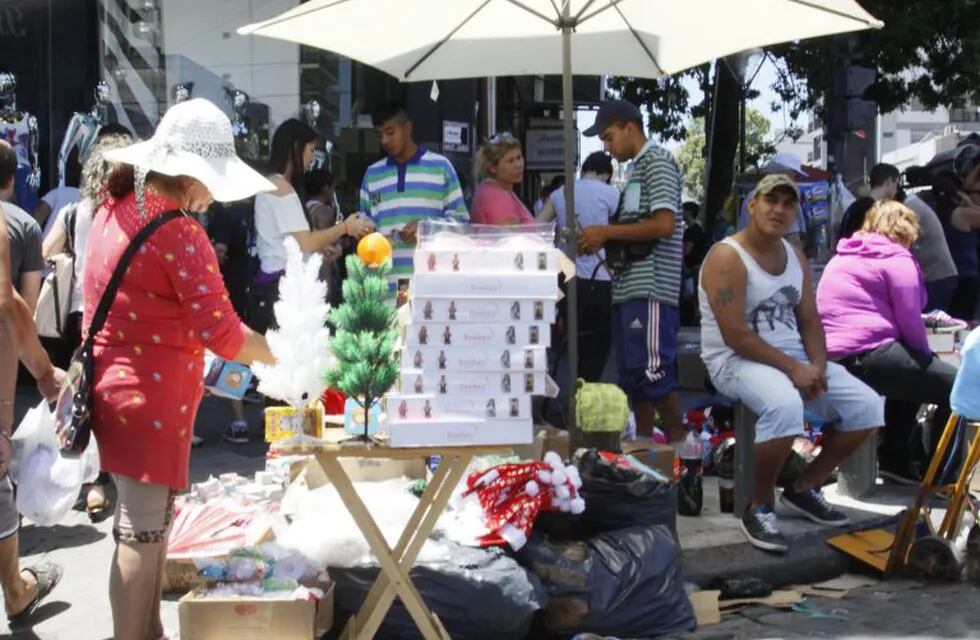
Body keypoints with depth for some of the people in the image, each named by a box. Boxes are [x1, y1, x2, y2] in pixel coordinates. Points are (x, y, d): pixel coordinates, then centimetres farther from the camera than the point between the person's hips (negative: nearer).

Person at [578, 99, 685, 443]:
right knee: (632, 376, 11)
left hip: (651, 288, -10)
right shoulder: (636, 168, 21)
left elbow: (664, 225, -17)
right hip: (628, 287, 10)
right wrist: (602, 242, 9)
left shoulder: (657, 161, -6)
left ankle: (677, 442, -1)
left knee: (652, 370, -10)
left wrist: (606, 231, -12)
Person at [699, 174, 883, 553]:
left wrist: (817, 365, -9)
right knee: (785, 406, -39)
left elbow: (809, 319, 12)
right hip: (736, 361, -8)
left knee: (867, 406, -3)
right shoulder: (727, 257, -14)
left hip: (794, 357, 8)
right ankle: (759, 507, -18)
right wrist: (793, 369, -21)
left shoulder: (795, 256, 11)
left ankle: (804, 489, 12)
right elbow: (735, 336, -21)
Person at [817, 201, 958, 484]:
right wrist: (927, 355, 9)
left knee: (911, 375, 34)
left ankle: (895, 458, 34)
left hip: (832, 354, 10)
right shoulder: (897, 259, -3)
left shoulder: (844, 256, 23)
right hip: (867, 354, -10)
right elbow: (910, 321, -10)